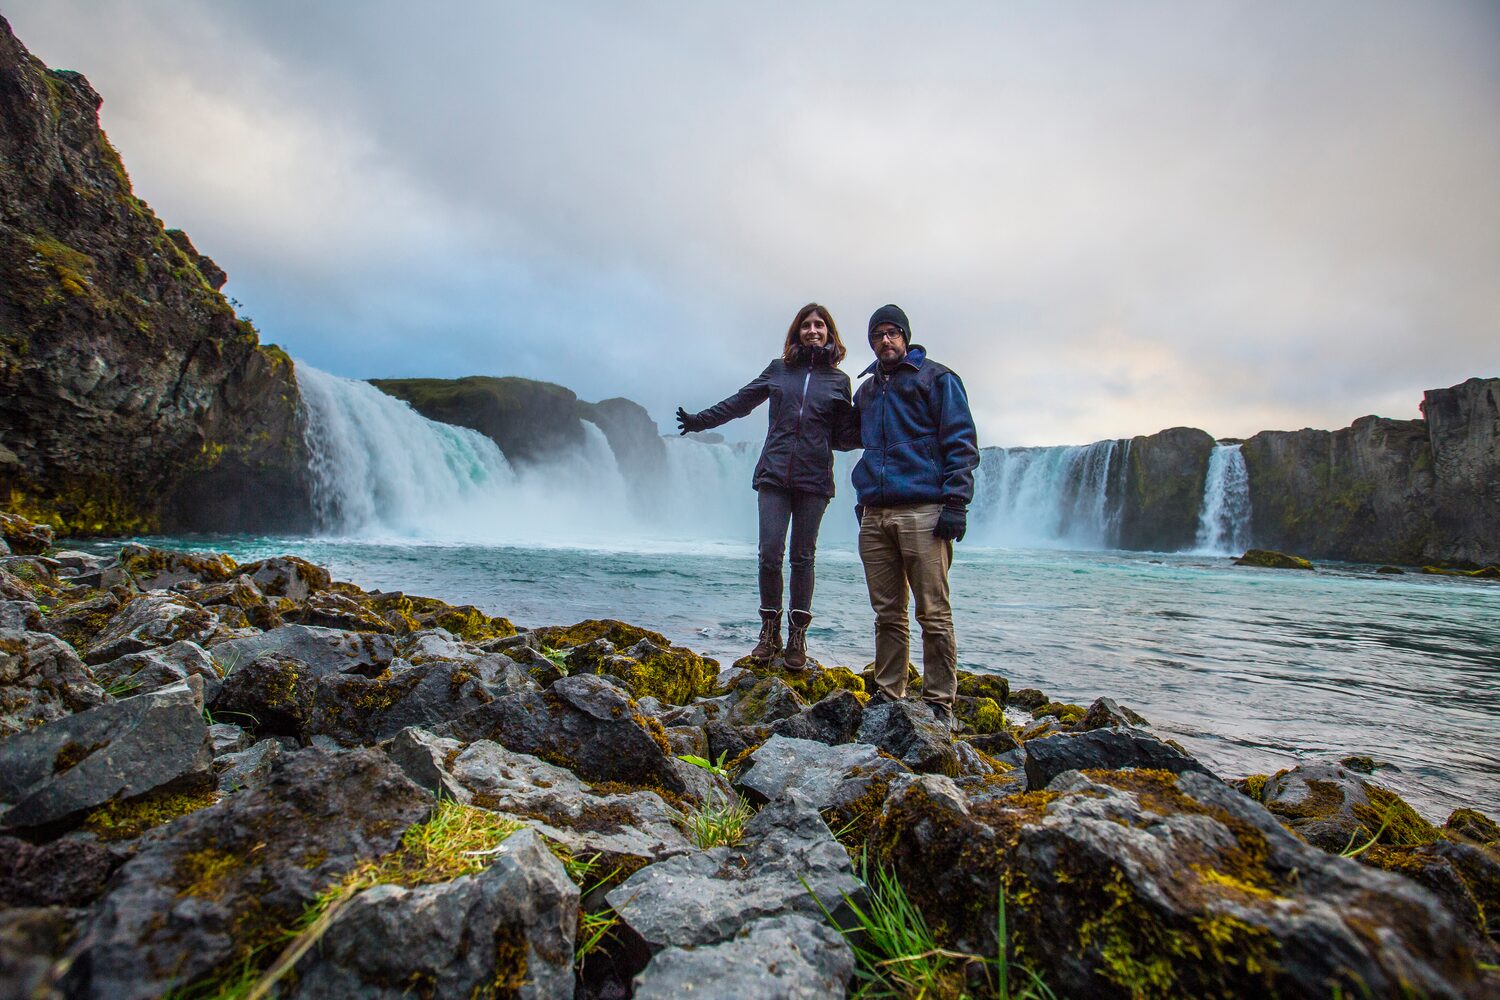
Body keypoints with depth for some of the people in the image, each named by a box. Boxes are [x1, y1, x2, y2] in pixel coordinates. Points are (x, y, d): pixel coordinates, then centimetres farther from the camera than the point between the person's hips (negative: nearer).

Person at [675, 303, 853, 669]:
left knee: (803, 557, 4)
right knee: (770, 554, -5)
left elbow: (844, 433, 10)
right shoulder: (778, 369, 11)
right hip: (775, 475, 0)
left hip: (814, 479, 0)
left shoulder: (838, 380, 9)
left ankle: (797, 637, 13)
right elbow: (739, 403, 17)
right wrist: (699, 420, 15)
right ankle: (770, 630, 11)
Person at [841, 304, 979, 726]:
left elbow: (961, 443, -2)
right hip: (873, 515, 5)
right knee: (888, 613, 8)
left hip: (922, 511, -5)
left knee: (933, 614, -3)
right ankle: (887, 695, 15)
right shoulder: (867, 389, 22)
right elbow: (846, 437, 39)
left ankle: (939, 703, 4)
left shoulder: (936, 378, 5)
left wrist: (955, 503, -11)